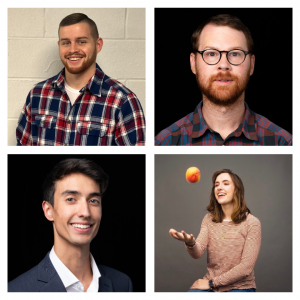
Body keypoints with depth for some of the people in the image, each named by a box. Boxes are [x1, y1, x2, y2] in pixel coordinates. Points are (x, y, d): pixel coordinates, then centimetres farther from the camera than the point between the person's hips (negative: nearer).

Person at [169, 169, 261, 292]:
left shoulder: (251, 223, -7)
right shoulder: (209, 219, 5)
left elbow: (246, 267, -11)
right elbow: (197, 253, -8)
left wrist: (211, 282, -9)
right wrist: (190, 243, -31)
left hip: (240, 286, -3)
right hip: (211, 285, 3)